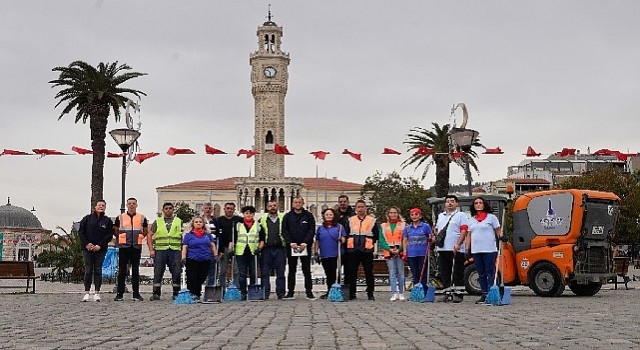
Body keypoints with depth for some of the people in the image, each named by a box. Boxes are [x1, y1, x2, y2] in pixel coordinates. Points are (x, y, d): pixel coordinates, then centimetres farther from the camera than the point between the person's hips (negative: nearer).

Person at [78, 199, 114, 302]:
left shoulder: (108, 221, 6)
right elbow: (81, 232, 4)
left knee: (98, 270, 1)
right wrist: (86, 244, -8)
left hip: (100, 249, 0)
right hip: (87, 248, 0)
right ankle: (86, 293, 2)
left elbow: (109, 236, 1)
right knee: (88, 270, -1)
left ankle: (97, 293, 4)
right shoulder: (87, 218, 6)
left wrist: (100, 245, -10)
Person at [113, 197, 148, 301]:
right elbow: (115, 230, 16)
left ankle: (136, 294, 8)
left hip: (136, 247, 1)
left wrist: (139, 238, 9)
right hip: (123, 247, -1)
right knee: (122, 271, 0)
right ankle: (120, 294, 4)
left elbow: (146, 231, 19)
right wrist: (121, 239, 8)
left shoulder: (142, 218, 7)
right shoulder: (120, 218, 5)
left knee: (135, 271, 4)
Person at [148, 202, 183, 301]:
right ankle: (156, 293, 6)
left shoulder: (179, 222, 14)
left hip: (175, 250, 0)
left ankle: (176, 293, 6)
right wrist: (151, 250, -1)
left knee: (176, 272, -3)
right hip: (160, 250, 0)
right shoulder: (157, 222, 13)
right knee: (158, 272, -1)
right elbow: (149, 236, 10)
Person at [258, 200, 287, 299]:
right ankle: (265, 293, 2)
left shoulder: (283, 218, 9)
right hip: (266, 249, 0)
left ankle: (281, 293, 7)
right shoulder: (262, 219, 10)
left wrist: (287, 243, 0)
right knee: (265, 272, -1)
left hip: (280, 248, 0)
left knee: (280, 273, 2)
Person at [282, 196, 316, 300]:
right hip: (291, 247, 1)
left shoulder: (308, 215, 5)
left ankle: (309, 292, 4)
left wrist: (305, 243, -13)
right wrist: (291, 243, -11)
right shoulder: (287, 216, 8)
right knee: (291, 270, 6)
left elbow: (312, 230, -1)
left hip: (305, 246, -1)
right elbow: (285, 230, 2)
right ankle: (290, 292, 10)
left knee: (307, 270, 1)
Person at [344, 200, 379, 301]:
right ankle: (351, 293, 10)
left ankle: (370, 293, 9)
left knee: (369, 272, 2)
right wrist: (350, 243, 4)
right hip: (352, 250, 1)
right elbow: (346, 234, 12)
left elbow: (376, 235, 10)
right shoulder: (350, 220, 9)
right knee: (352, 273, 3)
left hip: (367, 250, -1)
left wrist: (370, 243, 5)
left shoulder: (372, 220, 6)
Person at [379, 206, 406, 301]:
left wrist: (399, 249, -13)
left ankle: (401, 293, 11)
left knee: (400, 273, 2)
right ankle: (394, 294, -2)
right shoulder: (383, 226, 11)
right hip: (389, 253, 1)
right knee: (392, 274, -2)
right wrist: (389, 249, -9)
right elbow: (381, 240, 4)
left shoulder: (403, 225, 6)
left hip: (400, 252, -1)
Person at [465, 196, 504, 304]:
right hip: (476, 251, 5)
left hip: (489, 250, -5)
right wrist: (467, 249, 9)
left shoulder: (491, 217, 4)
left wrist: (500, 236, -18)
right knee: (481, 274, 8)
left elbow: (498, 230, 4)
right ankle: (484, 295, 12)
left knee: (490, 274, -6)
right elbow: (469, 235, 17)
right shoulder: (471, 220, 17)